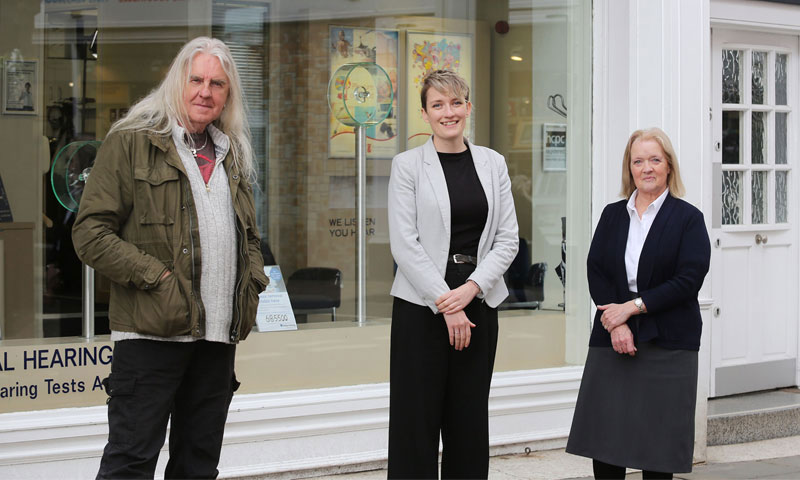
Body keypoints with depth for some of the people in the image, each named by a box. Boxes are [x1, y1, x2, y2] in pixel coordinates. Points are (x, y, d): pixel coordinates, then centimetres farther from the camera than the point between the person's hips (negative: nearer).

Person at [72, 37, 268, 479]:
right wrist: (155, 278, -14)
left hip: (218, 334, 6)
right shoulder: (131, 143, -2)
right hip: (151, 331, -6)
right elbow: (90, 233, -8)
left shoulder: (233, 156, 18)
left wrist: (252, 284, 10)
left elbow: (249, 237, 30)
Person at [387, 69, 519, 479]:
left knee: (469, 418, 7)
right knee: (417, 418, -2)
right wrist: (445, 303, -12)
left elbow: (507, 239, 5)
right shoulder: (407, 165, -1)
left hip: (478, 303, 3)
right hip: (421, 305, -3)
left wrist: (471, 287, -10)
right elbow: (404, 244, -7)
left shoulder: (493, 164, 9)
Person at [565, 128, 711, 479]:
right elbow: (595, 271, 3)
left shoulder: (688, 218, 0)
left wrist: (631, 307, -13)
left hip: (666, 343, -3)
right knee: (604, 443, 1)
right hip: (612, 342, 3)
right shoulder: (612, 215, 12)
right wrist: (617, 324, -12)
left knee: (658, 449, 1)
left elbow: (689, 280, -9)